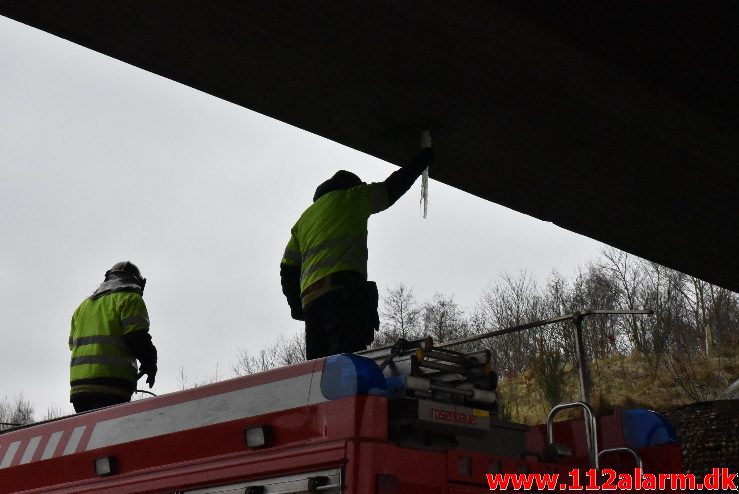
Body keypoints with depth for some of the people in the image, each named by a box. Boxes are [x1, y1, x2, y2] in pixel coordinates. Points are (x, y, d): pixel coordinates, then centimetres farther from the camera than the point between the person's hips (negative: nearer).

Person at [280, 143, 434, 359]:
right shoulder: (350, 197, 15)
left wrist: (297, 306, 27)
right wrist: (424, 157, 35)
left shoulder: (304, 219, 31)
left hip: (310, 297, 6)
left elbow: (288, 269, 26)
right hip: (344, 289, -6)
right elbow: (392, 188, 22)